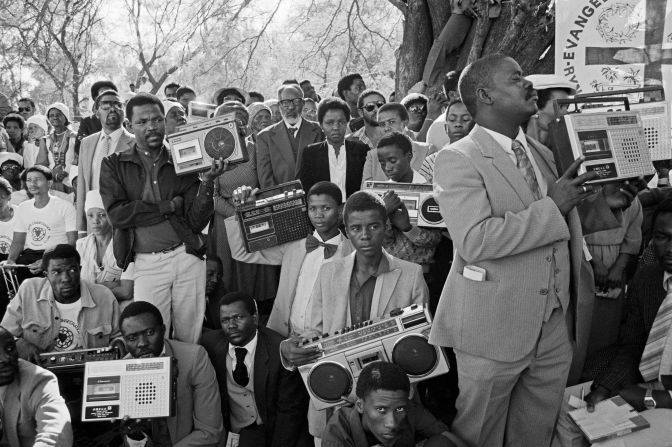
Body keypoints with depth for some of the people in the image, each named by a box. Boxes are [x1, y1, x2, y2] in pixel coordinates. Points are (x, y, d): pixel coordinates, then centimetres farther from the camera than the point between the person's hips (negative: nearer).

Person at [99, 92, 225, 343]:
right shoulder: (114, 165, 5)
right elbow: (117, 214, -10)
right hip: (147, 263, -1)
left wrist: (207, 183, -13)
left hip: (187, 258, 1)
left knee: (190, 340, 5)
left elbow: (197, 222, 1)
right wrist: (170, 205, -7)